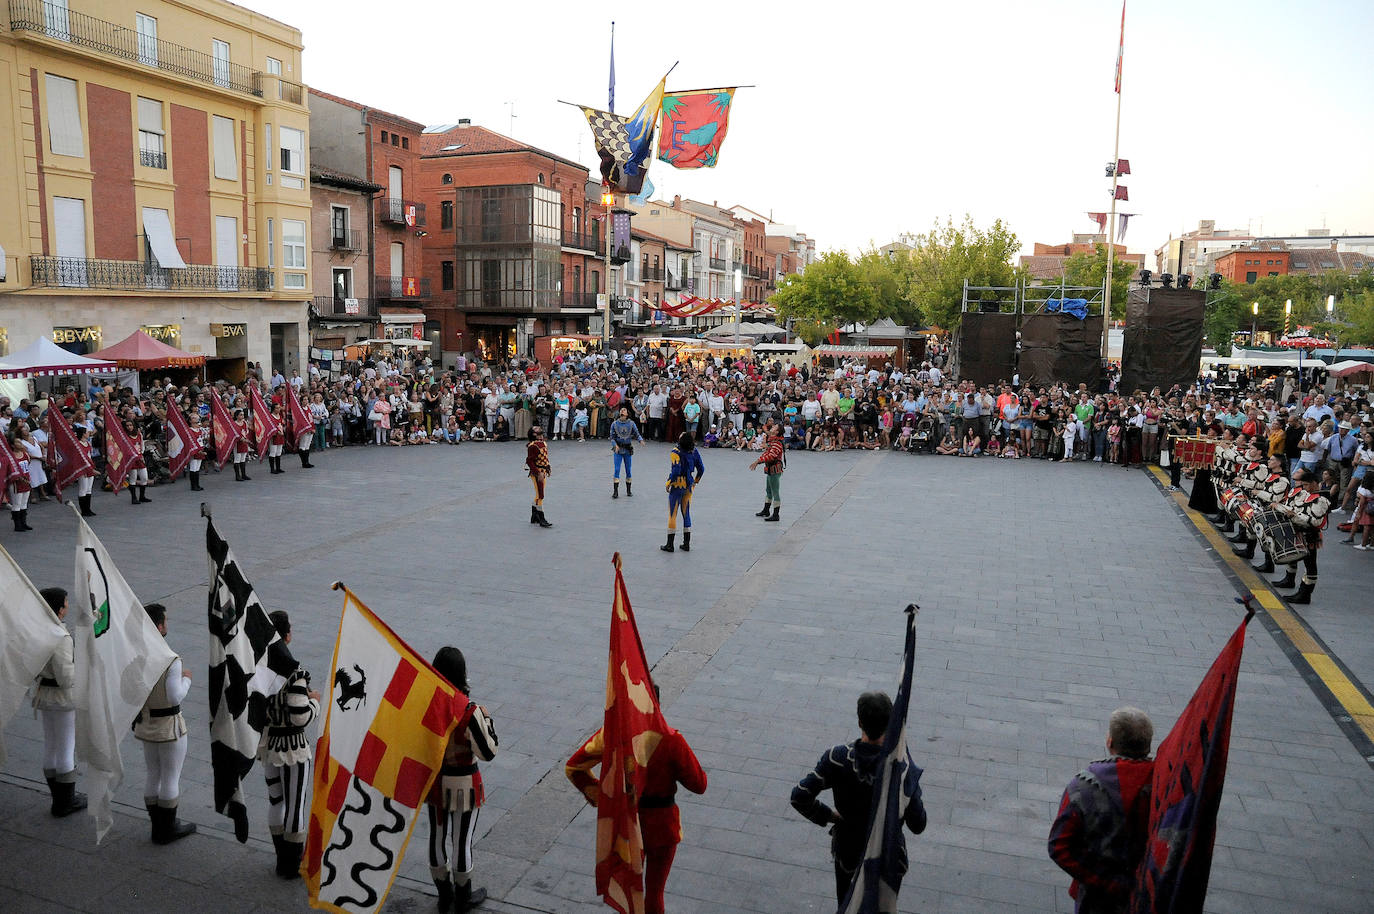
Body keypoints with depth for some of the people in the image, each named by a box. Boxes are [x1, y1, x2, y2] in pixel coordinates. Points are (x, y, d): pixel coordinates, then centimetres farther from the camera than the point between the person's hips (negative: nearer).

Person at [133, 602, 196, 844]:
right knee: (171, 779, 8)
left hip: (145, 724, 7)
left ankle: (158, 826, 31)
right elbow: (175, 697, -24)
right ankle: (168, 830, 19)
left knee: (153, 777, 19)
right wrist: (186, 679, -8)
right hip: (169, 727, -7)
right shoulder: (171, 661, -24)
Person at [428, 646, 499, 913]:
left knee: (437, 836, 20)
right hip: (463, 784, -5)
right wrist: (487, 719, -8)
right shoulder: (469, 713, -27)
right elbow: (488, 753, -18)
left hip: (433, 781, 5)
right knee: (462, 841, 13)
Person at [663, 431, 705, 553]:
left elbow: (675, 471, -24)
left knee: (672, 514, 4)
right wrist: (696, 481, 18)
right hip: (689, 486, 5)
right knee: (686, 513, 14)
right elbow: (701, 469, 5)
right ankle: (687, 544, 16)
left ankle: (670, 544, 8)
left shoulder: (676, 452, -18)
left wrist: (668, 484, -10)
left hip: (678, 485, -5)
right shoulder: (694, 451, 0)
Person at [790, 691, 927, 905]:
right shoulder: (902, 768, -28)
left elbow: (799, 797, -23)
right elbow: (917, 825, -19)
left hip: (847, 852, 1)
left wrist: (829, 815, -7)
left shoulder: (837, 757, -23)